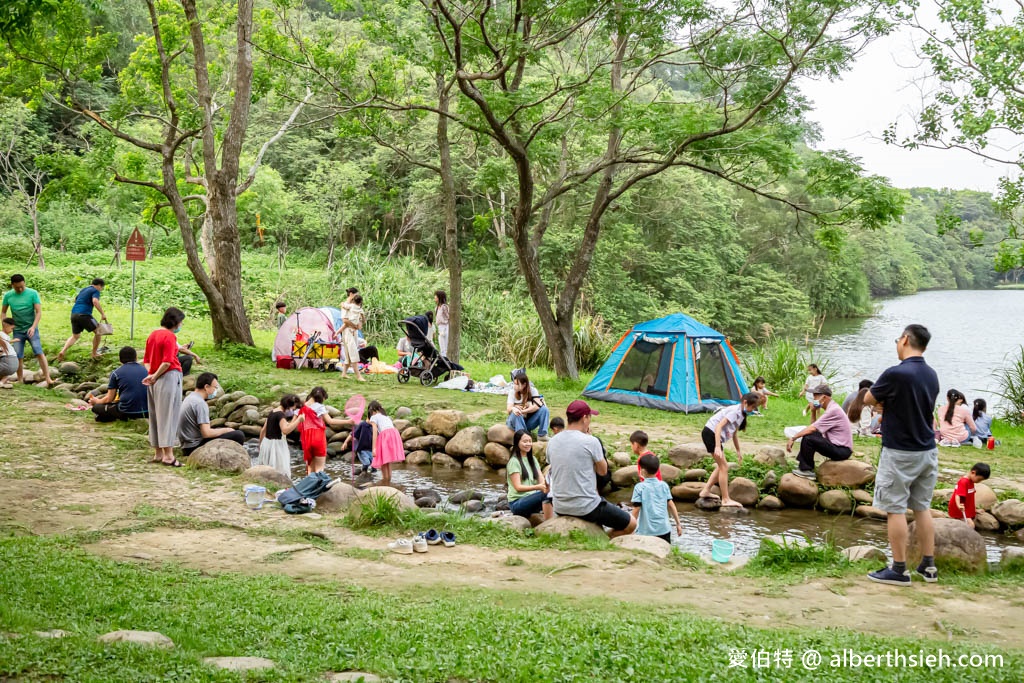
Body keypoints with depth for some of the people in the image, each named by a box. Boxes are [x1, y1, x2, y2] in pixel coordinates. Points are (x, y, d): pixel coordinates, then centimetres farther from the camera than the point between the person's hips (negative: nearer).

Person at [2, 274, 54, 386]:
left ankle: (48, 379, -17)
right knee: (18, 356, 0)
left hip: (31, 329, -3)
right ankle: (20, 381, 11)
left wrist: (33, 327, -22)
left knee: (39, 352, -14)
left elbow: (39, 312, -11)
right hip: (17, 330, 3)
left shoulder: (33, 293, -9)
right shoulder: (8, 296, -1)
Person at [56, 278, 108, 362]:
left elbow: (75, 299, 36)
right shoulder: (95, 291, -2)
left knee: (75, 336, 19)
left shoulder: (83, 289, 23)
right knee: (98, 332, 9)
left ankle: (62, 351, 0)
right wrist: (103, 314, -19)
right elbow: (95, 301, -21)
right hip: (84, 315, -8)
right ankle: (94, 353, 13)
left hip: (74, 314, 8)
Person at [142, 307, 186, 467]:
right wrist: (155, 376, -9)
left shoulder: (153, 334, 13)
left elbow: (146, 359, 13)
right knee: (168, 415, -5)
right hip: (169, 377, -8)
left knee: (156, 415, 12)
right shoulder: (170, 336, -13)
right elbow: (167, 362, -20)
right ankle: (168, 455, -4)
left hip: (155, 380, 8)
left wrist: (151, 374, -2)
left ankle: (158, 453, 19)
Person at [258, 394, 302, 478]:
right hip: (276, 445, -10)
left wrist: (261, 444, 29)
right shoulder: (281, 414, -16)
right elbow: (285, 430, -32)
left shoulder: (272, 412, 12)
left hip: (266, 443, 10)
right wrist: (298, 419, -28)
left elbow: (263, 430, 19)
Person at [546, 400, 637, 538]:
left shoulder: (552, 442, 3)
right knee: (631, 524, 8)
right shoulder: (590, 441, -14)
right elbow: (603, 471, 0)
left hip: (560, 508, 6)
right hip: (586, 507, -6)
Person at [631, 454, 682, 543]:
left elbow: (636, 509, -9)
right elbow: (671, 505, 6)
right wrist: (678, 524, 13)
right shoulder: (664, 485, 5)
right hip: (664, 529, 4)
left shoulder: (639, 487, -7)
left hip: (646, 531, -4)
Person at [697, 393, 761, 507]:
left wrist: (738, 451, 24)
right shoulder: (735, 411, -19)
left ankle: (705, 491, 19)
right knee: (724, 467, -7)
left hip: (715, 435, 10)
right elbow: (719, 426, -27)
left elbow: (735, 433, 21)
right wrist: (717, 447, -31)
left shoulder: (741, 413, 10)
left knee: (721, 466, 14)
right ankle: (726, 500, -4)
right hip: (710, 433, -10)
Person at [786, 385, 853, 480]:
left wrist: (793, 438, -15)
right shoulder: (831, 408, 14)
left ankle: (807, 471, -6)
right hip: (839, 448, 10)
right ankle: (801, 463, 9)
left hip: (842, 450, -10)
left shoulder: (834, 410, -17)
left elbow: (813, 429, -20)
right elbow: (814, 426, 13)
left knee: (808, 438, -20)